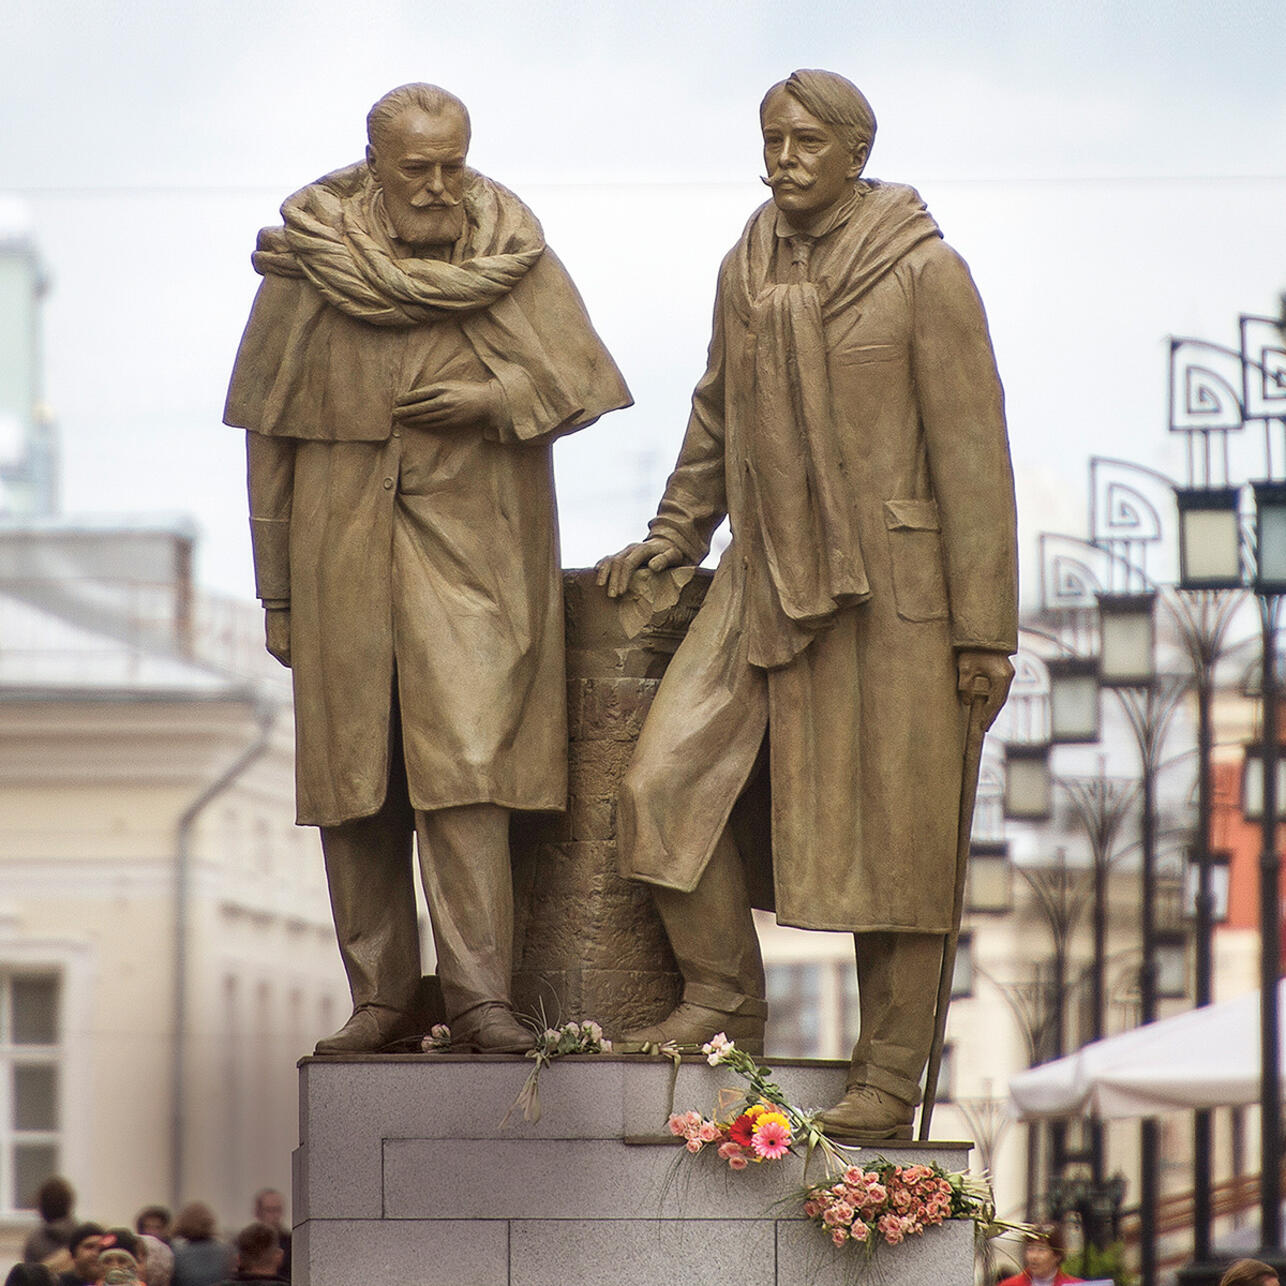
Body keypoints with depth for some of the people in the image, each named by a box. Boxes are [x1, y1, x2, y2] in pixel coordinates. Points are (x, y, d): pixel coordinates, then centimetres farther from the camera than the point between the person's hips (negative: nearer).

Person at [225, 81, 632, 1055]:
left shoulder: (513, 254, 1)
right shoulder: (309, 263, 1)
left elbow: (581, 383, 7)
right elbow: (270, 432, 6)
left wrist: (495, 400, -14)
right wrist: (277, 590, 6)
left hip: (472, 548, -1)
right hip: (343, 557, 1)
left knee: (464, 760, -13)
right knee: (354, 781, 3)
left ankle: (480, 993, -12)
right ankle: (380, 998, 11)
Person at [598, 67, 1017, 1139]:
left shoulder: (924, 274, -8)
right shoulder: (746, 272, 9)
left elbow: (972, 456, -9)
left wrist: (985, 634, -11)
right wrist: (673, 536, 15)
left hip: (893, 590, -5)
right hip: (769, 579, 5)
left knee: (889, 836, -2)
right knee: (671, 779, -8)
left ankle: (890, 1081, 6)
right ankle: (724, 1000, 8)